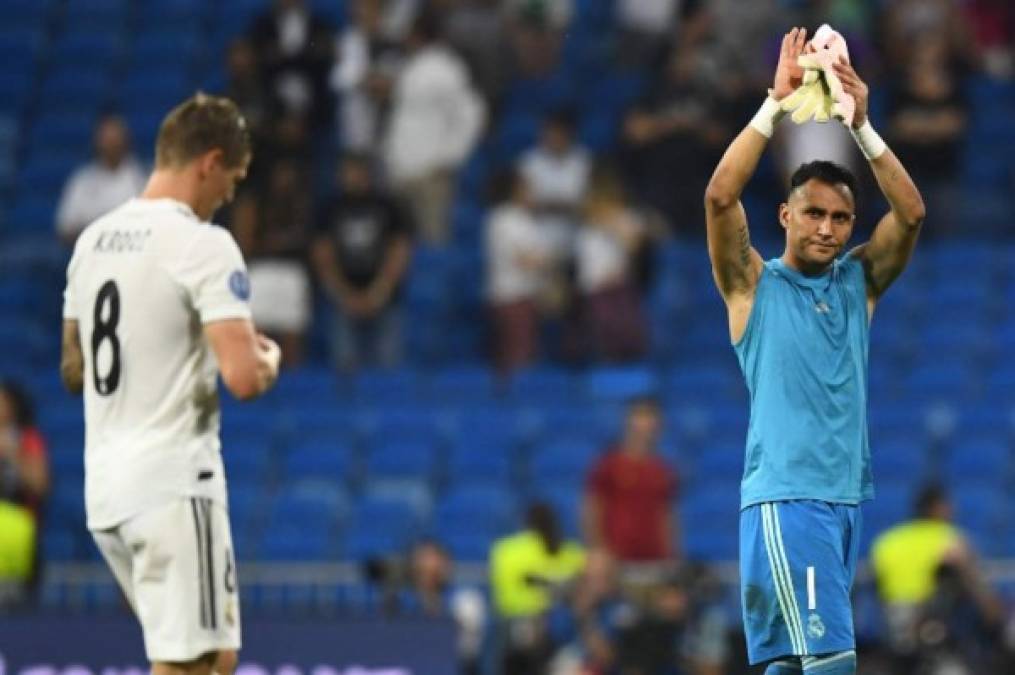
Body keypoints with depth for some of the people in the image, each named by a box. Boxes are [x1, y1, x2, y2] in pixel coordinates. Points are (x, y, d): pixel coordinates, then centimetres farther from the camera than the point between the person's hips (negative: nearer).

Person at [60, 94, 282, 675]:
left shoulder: (94, 239, 12)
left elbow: (74, 372, 21)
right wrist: (269, 359, 1)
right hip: (175, 487, -8)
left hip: (105, 488, 8)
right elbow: (244, 378, -20)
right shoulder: (205, 244, -13)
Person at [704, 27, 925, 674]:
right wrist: (776, 101, -15)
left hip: (847, 497, 5)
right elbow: (720, 195, -13)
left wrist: (861, 123, -10)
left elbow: (912, 213, 0)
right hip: (785, 498, -5)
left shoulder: (858, 283, 12)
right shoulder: (753, 285, 2)